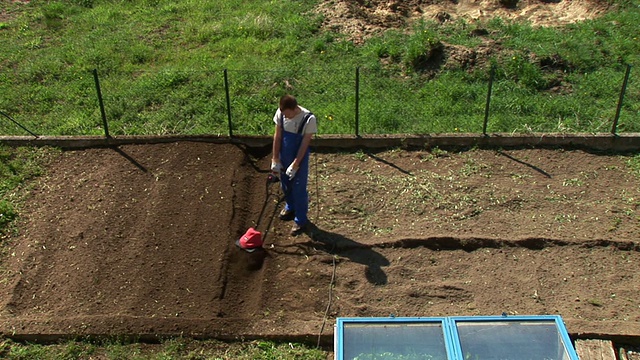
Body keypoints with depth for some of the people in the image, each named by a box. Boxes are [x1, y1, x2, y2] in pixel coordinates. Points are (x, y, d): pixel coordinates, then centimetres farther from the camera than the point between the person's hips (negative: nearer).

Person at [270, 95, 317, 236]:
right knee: (286, 185, 22)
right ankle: (290, 208, 48)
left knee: (299, 189, 3)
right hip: (284, 156, 5)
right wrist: (275, 159, -3)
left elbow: (305, 144, -21)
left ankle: (301, 221, 18)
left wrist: (295, 165, -18)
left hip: (299, 158, -5)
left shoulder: (309, 119, -26)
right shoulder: (280, 113, -13)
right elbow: (277, 136, -4)